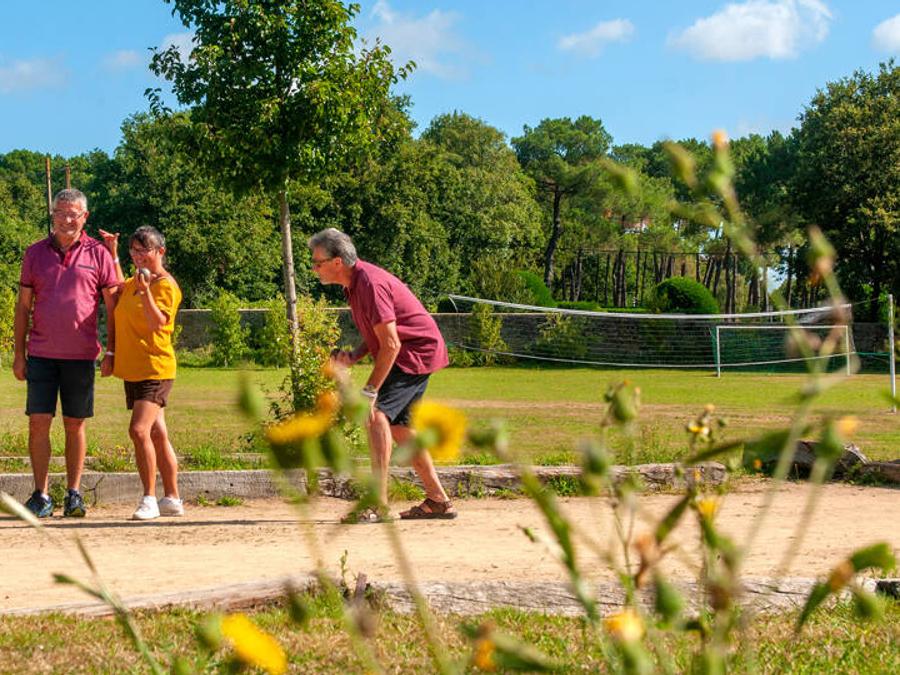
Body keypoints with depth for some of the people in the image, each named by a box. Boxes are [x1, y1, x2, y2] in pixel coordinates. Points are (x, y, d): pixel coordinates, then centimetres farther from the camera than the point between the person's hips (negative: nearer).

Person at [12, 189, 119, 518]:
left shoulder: (98, 254, 4)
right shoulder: (35, 253, 8)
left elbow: (113, 305, 5)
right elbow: (23, 306, 10)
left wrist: (111, 352, -1)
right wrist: (18, 353, 5)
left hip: (81, 355, -1)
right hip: (41, 353, 1)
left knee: (75, 425, 4)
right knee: (38, 423, -3)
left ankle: (74, 494, 12)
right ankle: (41, 496, 3)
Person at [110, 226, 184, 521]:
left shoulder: (166, 285, -12)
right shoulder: (136, 281, 15)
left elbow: (158, 323, -24)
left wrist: (145, 291, -34)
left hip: (155, 369, -9)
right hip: (134, 371, 9)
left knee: (140, 430, -22)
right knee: (158, 435, 12)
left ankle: (149, 499, -17)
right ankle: (172, 499, 17)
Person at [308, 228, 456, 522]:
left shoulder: (370, 284, -25)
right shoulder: (354, 284, 7)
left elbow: (391, 345, -27)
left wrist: (370, 391, -26)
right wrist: (353, 356, -2)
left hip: (417, 352, -11)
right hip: (415, 355, 11)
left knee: (378, 414, -23)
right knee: (398, 425, 16)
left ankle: (378, 503, -29)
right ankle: (438, 500, 26)